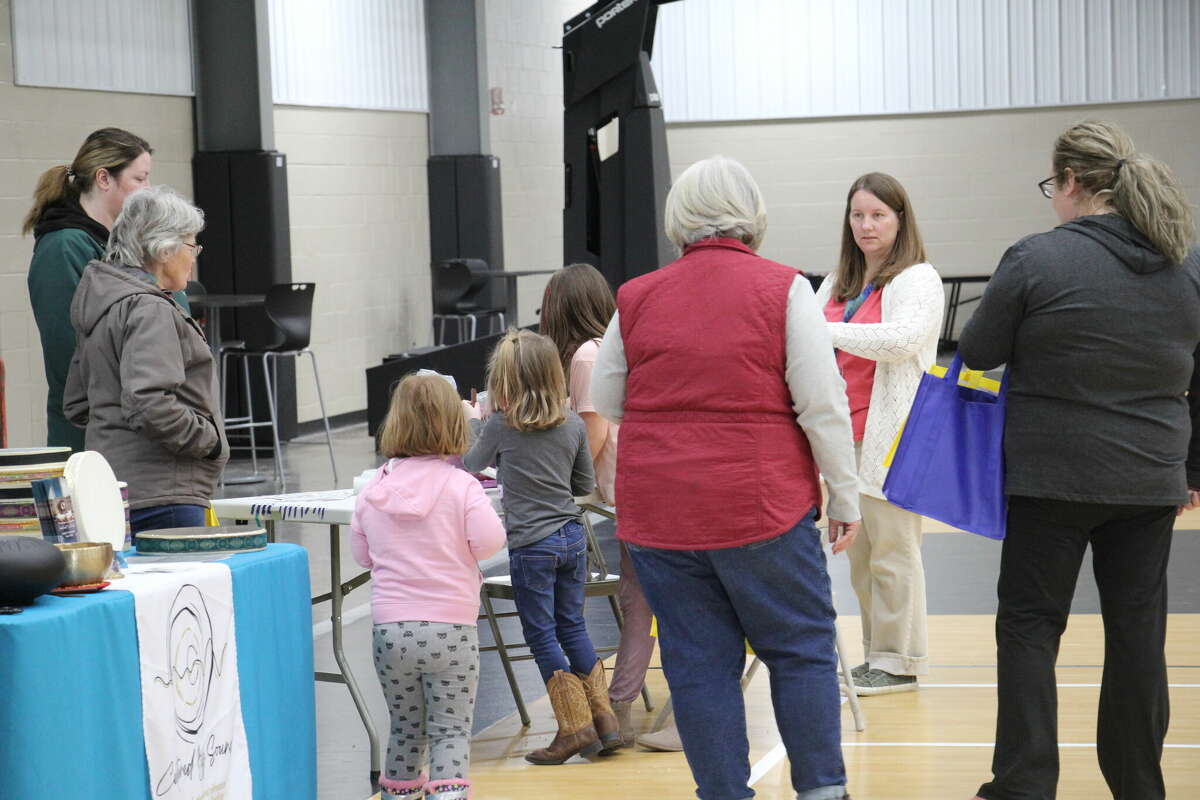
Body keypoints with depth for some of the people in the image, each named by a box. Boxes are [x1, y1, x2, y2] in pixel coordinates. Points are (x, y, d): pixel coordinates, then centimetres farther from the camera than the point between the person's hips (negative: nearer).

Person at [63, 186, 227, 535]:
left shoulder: (101, 303, 17)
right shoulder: (148, 311, -14)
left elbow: (76, 406, 23)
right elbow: (149, 404, -26)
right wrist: (210, 439, -13)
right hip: (161, 495, -10)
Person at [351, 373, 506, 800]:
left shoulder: (372, 490, 3)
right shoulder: (461, 485, -9)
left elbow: (361, 553, 12)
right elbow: (487, 541, -15)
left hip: (390, 629, 3)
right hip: (451, 628, -3)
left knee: (406, 726, 19)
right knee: (451, 729, 1)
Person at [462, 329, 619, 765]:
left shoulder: (499, 428, -9)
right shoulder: (574, 426, 2)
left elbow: (468, 467, 6)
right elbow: (585, 483, 12)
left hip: (531, 545, -5)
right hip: (572, 537, 5)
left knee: (542, 636, 3)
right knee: (572, 628, 15)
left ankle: (575, 727, 1)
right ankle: (603, 719, 15)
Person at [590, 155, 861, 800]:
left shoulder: (637, 298, 3)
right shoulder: (782, 291, -6)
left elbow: (604, 402, 13)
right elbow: (823, 404, -7)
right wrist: (844, 497, 1)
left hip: (657, 509, 3)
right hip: (759, 501, -2)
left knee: (697, 661, 7)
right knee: (802, 648, 10)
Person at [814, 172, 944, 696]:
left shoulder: (917, 280, -6)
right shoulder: (838, 284, 18)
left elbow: (904, 338, -21)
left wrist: (830, 333, -22)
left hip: (892, 438, -8)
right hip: (846, 437, 8)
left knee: (891, 551, -3)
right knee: (859, 553, 11)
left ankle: (900, 662, 5)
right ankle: (876, 655, 20)